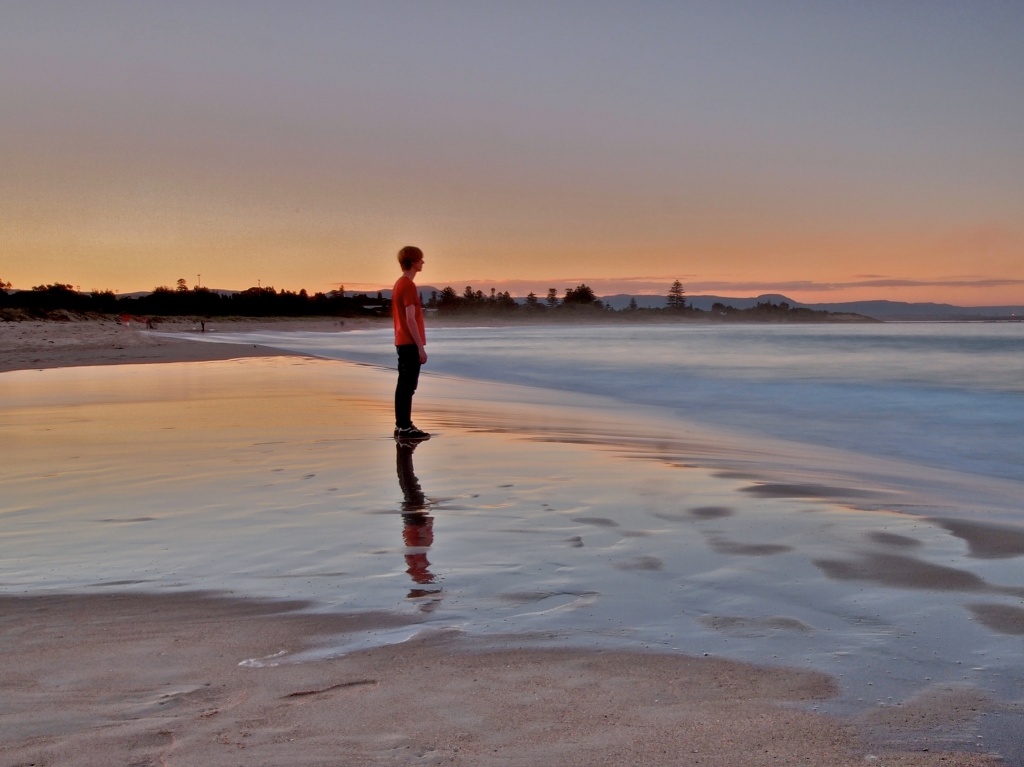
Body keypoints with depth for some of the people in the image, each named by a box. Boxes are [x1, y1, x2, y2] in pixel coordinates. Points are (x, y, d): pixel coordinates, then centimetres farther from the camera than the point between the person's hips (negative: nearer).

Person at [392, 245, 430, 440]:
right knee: (408, 386, -8)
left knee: (403, 385, 12)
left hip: (403, 342, 10)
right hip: (410, 344, -10)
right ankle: (405, 428, -6)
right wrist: (421, 347, -18)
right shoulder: (408, 285, -15)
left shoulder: (399, 284, 15)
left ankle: (401, 425, 16)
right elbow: (410, 319, -20)